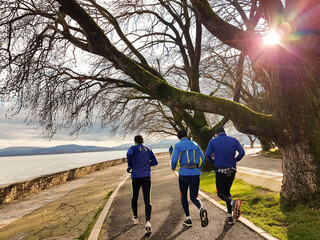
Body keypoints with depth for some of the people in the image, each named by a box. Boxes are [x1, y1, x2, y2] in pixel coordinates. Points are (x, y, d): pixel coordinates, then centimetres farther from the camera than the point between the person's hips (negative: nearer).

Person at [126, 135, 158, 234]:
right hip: (147, 176, 2)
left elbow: (129, 154, -23)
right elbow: (155, 162, 17)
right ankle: (148, 221, -23)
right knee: (147, 200, -5)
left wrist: (130, 166, -9)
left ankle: (135, 217, 34)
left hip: (136, 176, -1)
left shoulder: (133, 148, 0)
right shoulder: (148, 150, 13)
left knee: (135, 197, 20)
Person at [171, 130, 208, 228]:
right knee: (194, 197, 8)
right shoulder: (195, 144, 13)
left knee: (183, 196, 18)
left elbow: (174, 160, -10)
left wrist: (173, 168, 12)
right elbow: (202, 159, 12)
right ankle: (201, 210, -24)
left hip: (184, 173, -3)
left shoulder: (178, 146, -1)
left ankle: (188, 219, 18)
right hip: (195, 174, 3)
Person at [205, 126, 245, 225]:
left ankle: (233, 202, -21)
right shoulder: (234, 140, 3)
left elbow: (207, 154, -14)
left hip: (220, 170, -3)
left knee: (221, 193, 9)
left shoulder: (213, 141, -3)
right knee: (227, 192, 19)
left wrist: (214, 162, 3)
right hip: (232, 170, 3)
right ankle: (229, 216, 16)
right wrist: (234, 160, 7)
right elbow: (242, 153, -8)